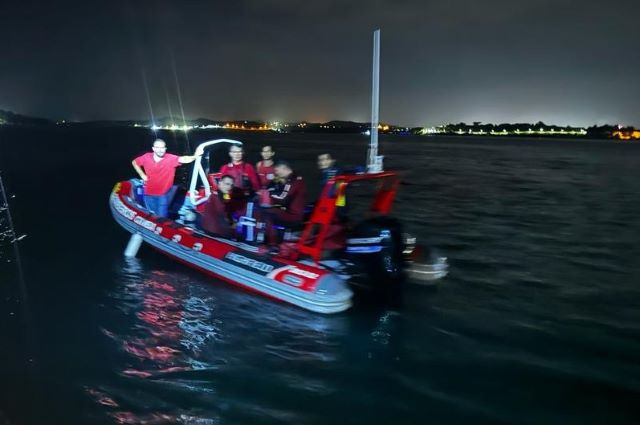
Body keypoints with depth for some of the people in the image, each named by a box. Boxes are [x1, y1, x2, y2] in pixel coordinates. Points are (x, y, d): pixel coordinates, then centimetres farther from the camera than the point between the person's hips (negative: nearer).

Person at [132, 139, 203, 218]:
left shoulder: (171, 158, -20)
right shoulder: (146, 157, -11)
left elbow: (183, 159, -39)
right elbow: (134, 162, 9)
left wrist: (195, 156, -59)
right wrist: (142, 174, 0)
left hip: (163, 194, -2)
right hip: (149, 194, 3)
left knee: (162, 216, 3)